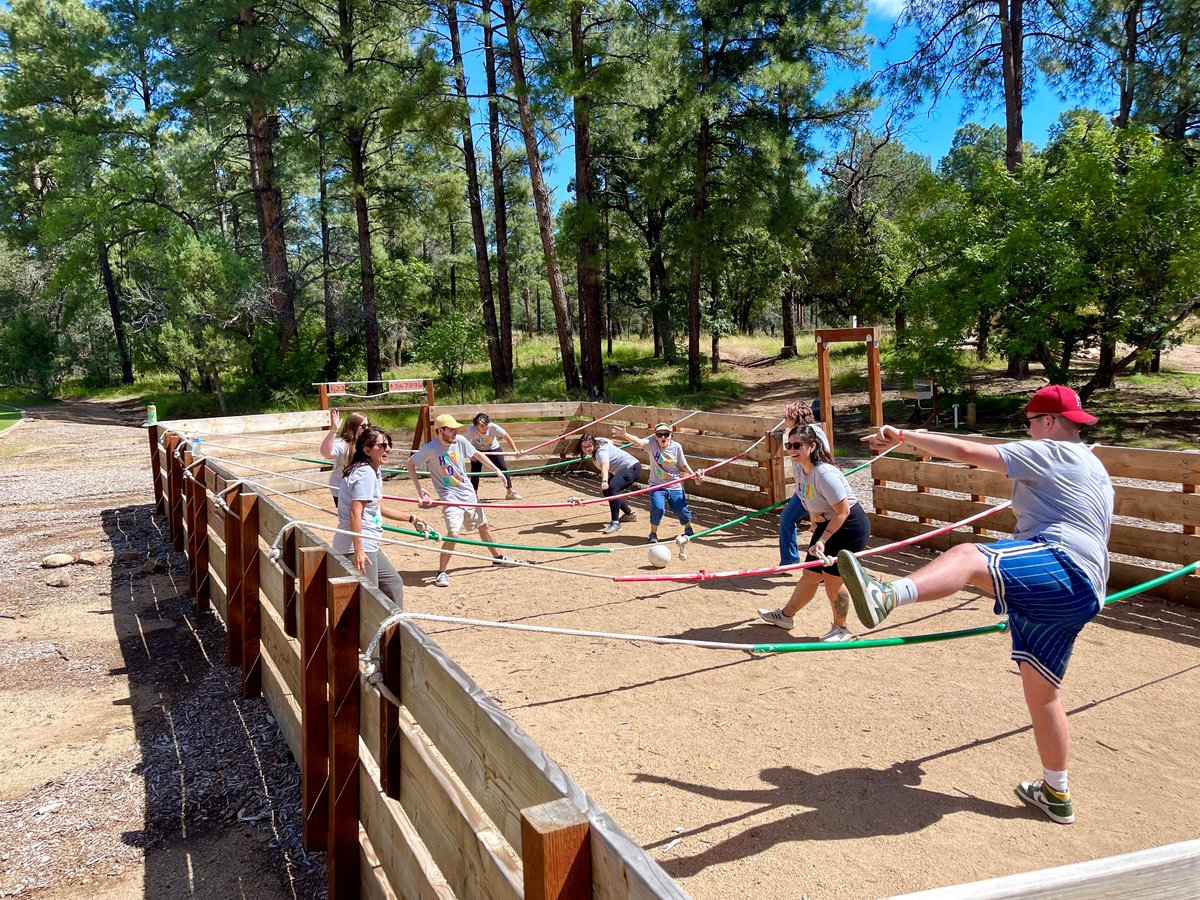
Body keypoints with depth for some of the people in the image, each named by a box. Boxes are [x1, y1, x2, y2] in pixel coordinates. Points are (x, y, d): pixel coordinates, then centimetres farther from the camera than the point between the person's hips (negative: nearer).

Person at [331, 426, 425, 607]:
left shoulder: (375, 471, 14)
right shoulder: (365, 473, -18)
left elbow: (380, 507, 26)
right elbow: (355, 513, -25)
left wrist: (411, 518, 31)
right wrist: (358, 551, -28)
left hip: (368, 545, 11)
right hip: (357, 546, -11)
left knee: (393, 583, 20)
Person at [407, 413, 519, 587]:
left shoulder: (460, 441, -5)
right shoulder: (430, 449, -18)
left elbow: (477, 454, 10)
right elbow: (410, 464, -7)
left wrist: (497, 470, 8)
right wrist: (419, 490, -13)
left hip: (468, 493, 6)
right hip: (450, 497, -6)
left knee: (484, 525, 19)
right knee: (453, 533, -21)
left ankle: (497, 556, 41)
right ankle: (441, 572, -6)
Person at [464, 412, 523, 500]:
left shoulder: (494, 427, -33)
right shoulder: (471, 430, -35)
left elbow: (508, 437, -26)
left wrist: (515, 450, -34)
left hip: (493, 448, 1)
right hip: (477, 450, -1)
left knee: (503, 468, -6)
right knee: (475, 471, -9)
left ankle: (510, 492, 5)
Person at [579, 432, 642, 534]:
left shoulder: (601, 450, -24)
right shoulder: (595, 450, 4)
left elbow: (605, 467, -43)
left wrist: (604, 482, -59)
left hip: (632, 468, -11)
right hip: (620, 470, 11)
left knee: (612, 488, -30)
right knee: (607, 491, 13)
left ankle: (615, 522, -28)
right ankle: (630, 514, 30)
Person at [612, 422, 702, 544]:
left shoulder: (676, 447, -7)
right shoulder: (652, 442, -12)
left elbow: (683, 466, 5)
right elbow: (639, 441, -33)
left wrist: (693, 474, -12)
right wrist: (625, 435, -51)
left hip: (675, 486, 1)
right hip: (657, 484, -1)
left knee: (681, 509, 1)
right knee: (657, 507, -22)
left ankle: (688, 529, 37)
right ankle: (653, 533, 5)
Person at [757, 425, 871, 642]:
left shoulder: (825, 474, -30)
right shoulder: (800, 467, -4)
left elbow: (843, 512, -26)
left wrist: (822, 540, -25)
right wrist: (818, 525, 21)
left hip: (850, 528, -8)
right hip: (827, 525, 8)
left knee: (832, 578, -2)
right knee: (810, 575, 17)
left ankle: (841, 630, 18)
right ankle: (785, 615, 31)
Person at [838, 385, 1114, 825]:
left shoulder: (1051, 453, 0)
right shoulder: (1091, 469, 30)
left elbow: (965, 451, -7)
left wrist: (902, 436, -2)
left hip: (1063, 571, -11)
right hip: (1077, 597, 11)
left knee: (968, 556, -36)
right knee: (1042, 691, 18)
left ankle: (886, 595, -68)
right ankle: (1056, 795, 31)